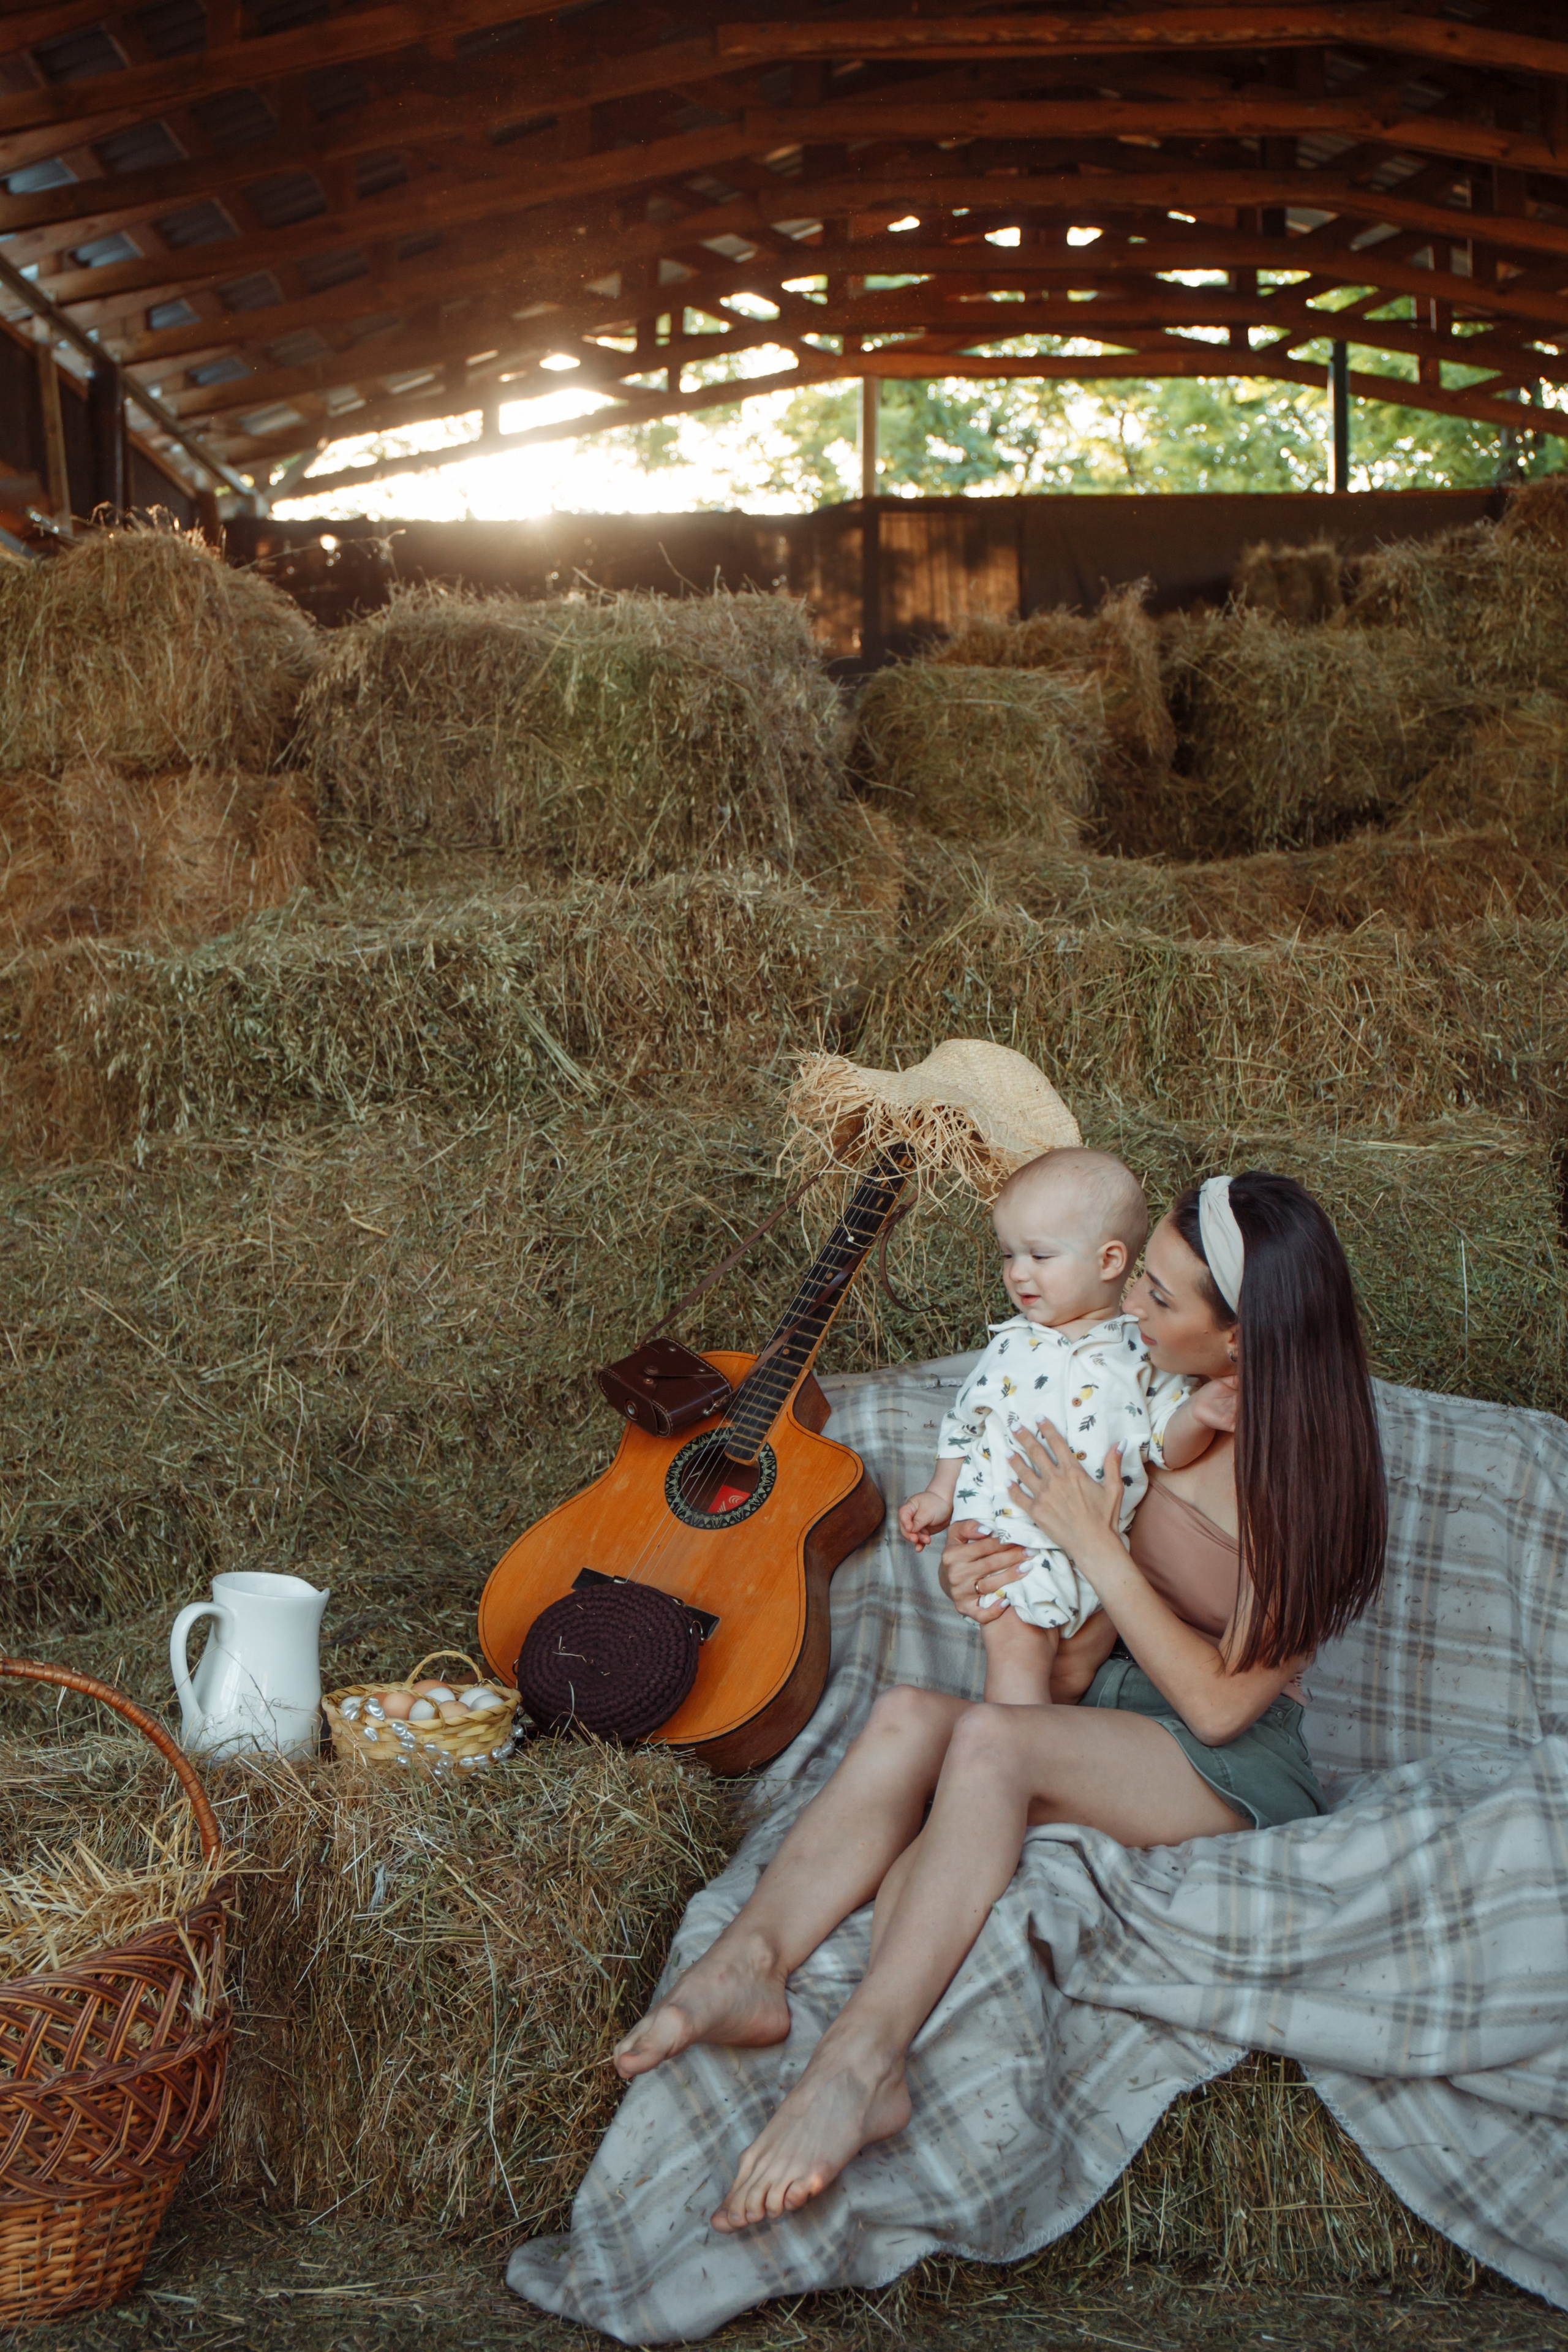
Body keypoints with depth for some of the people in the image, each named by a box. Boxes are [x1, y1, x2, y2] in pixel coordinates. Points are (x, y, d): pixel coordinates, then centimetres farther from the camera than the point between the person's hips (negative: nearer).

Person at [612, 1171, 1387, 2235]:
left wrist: (1096, 1545, -17)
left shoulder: (1312, 1478, -15)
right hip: (1109, 1714, 6)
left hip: (1232, 1774, -6)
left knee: (990, 1738, -35)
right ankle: (748, 1964, -36)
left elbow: (1219, 1701, -17)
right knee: (910, 1717, -26)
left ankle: (863, 2061, -40)